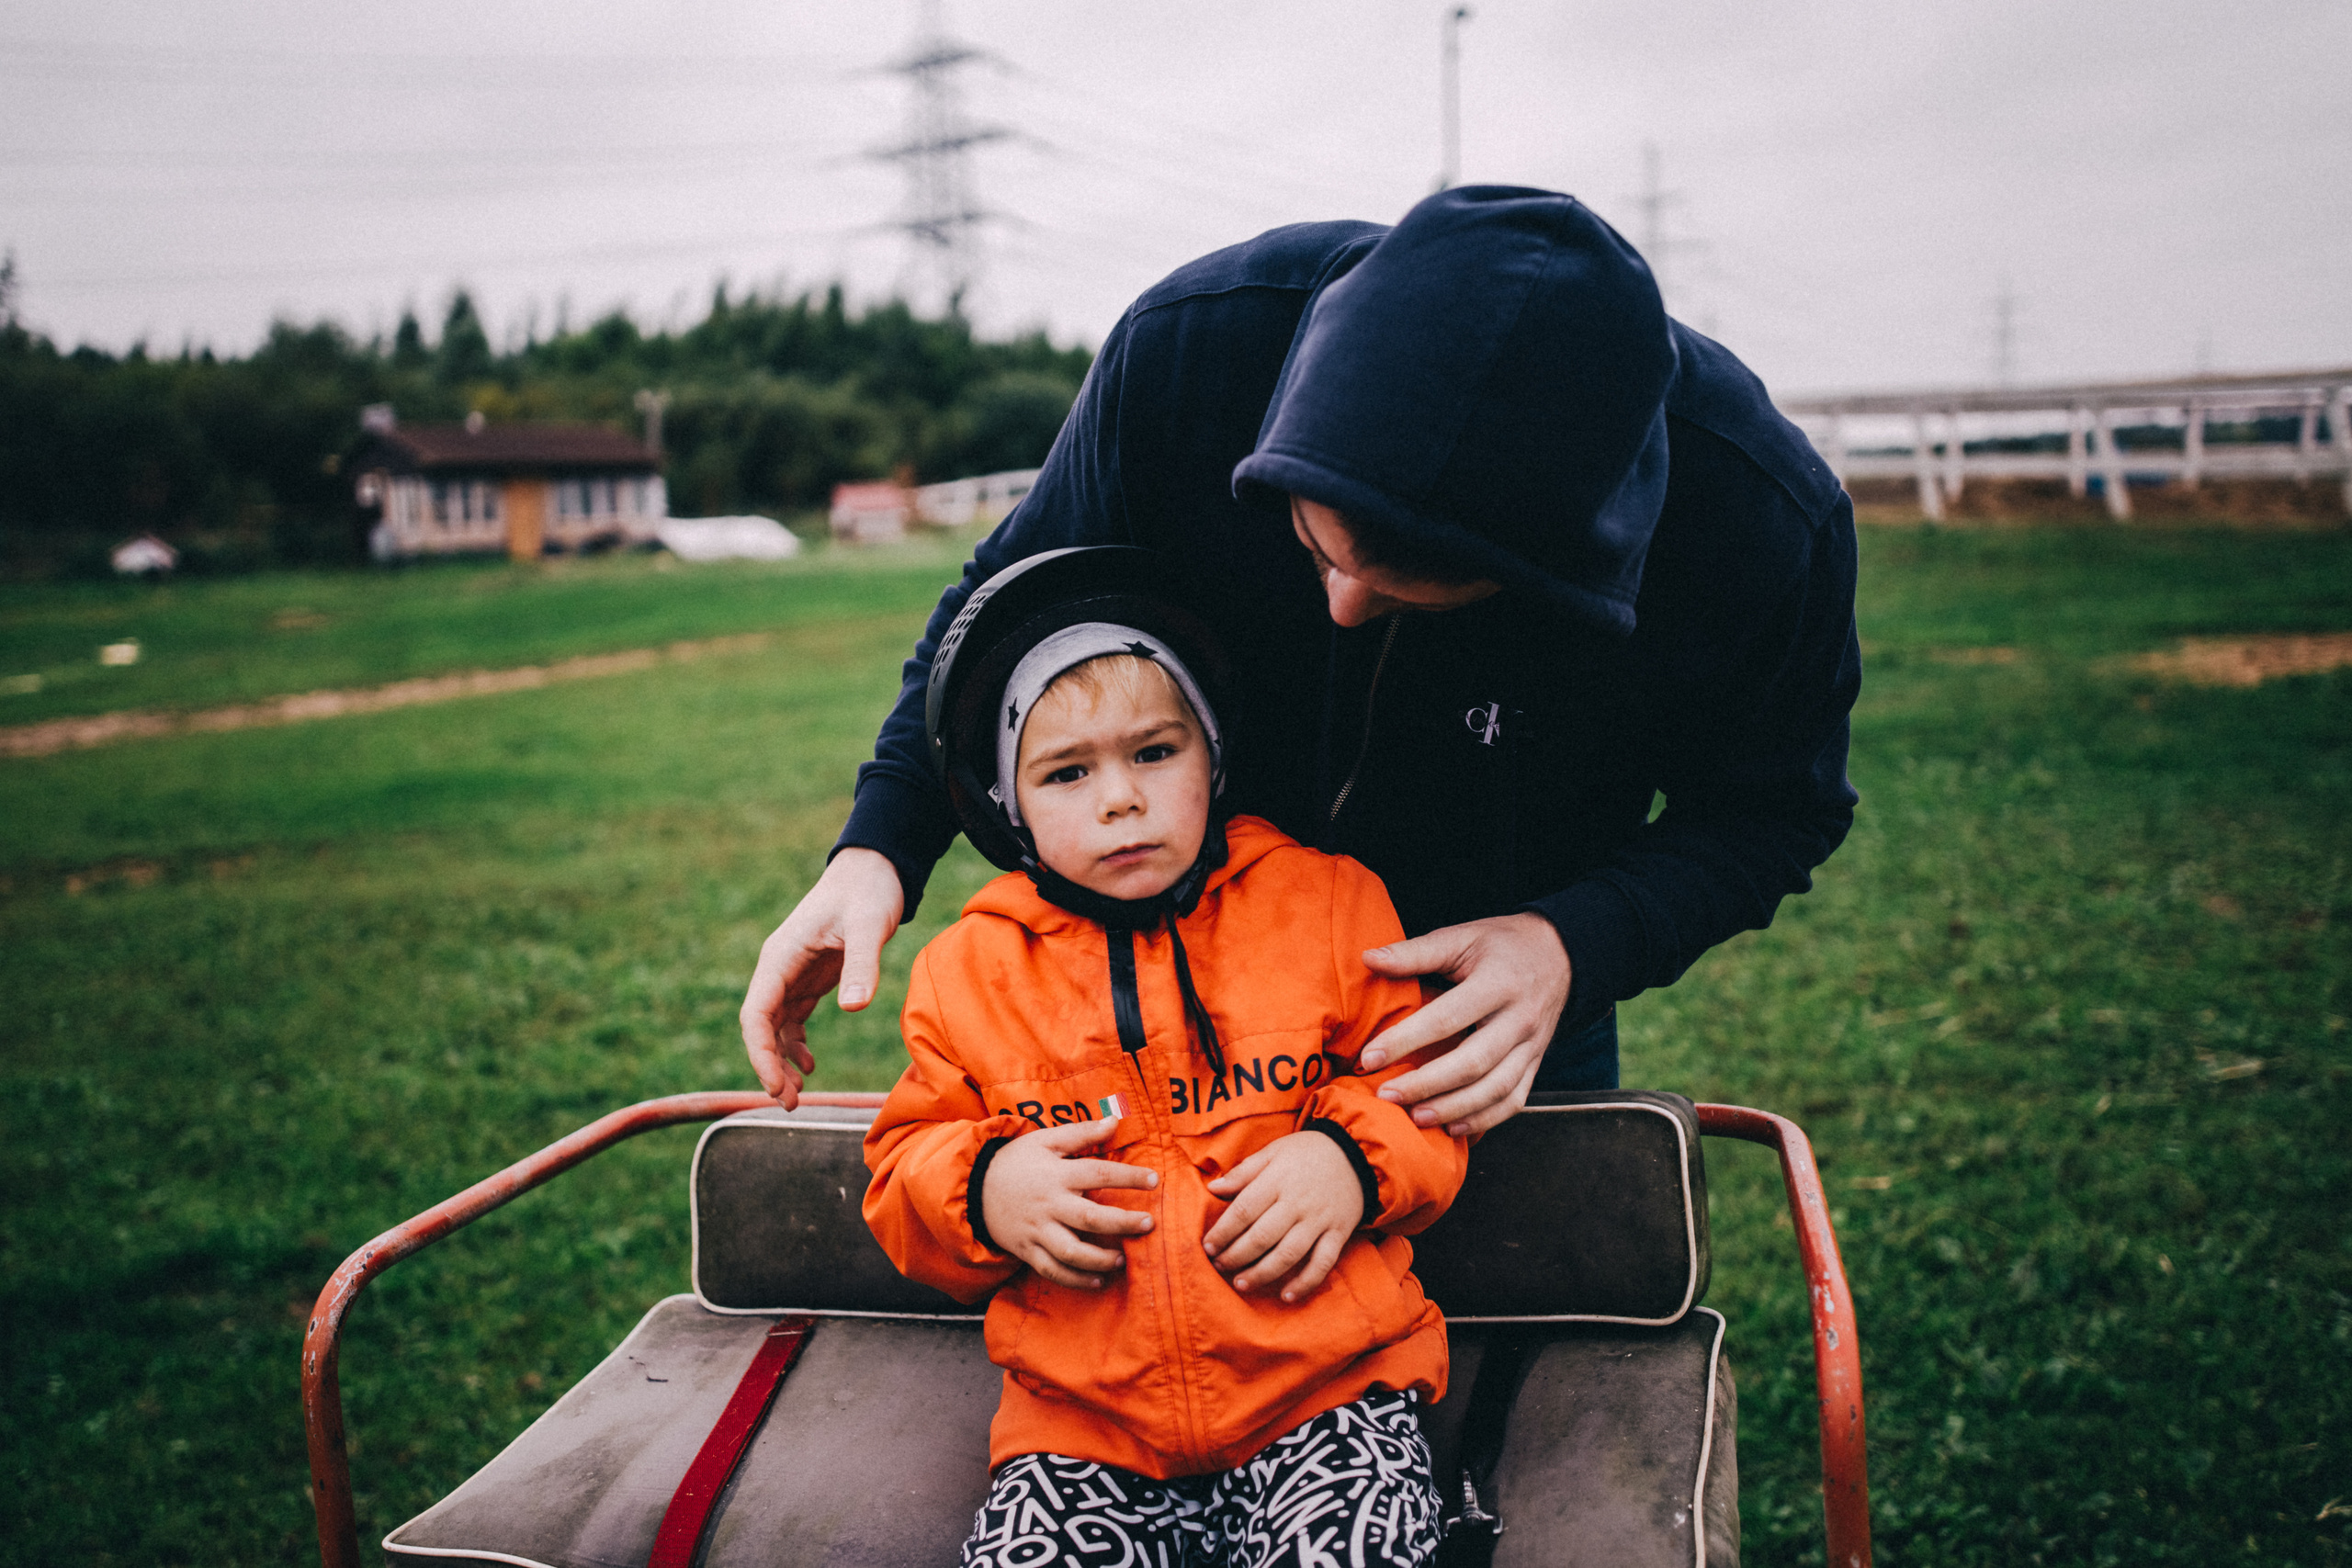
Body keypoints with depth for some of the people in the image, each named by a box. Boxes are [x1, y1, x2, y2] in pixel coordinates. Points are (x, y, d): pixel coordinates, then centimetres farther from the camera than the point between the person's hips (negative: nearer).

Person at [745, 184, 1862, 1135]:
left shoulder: (1768, 521, -33)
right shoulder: (1188, 345, -31)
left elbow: (1776, 809, -13)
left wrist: (1577, 945, -32)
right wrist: (882, 840, -27)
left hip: (1511, 985, 0)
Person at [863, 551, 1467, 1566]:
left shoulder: (1328, 903, 6)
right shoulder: (970, 970, 9)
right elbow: (902, 1165, 13)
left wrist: (1355, 1159, -10)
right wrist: (981, 1189, -9)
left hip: (1325, 1386, -1)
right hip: (1082, 1419, 2)